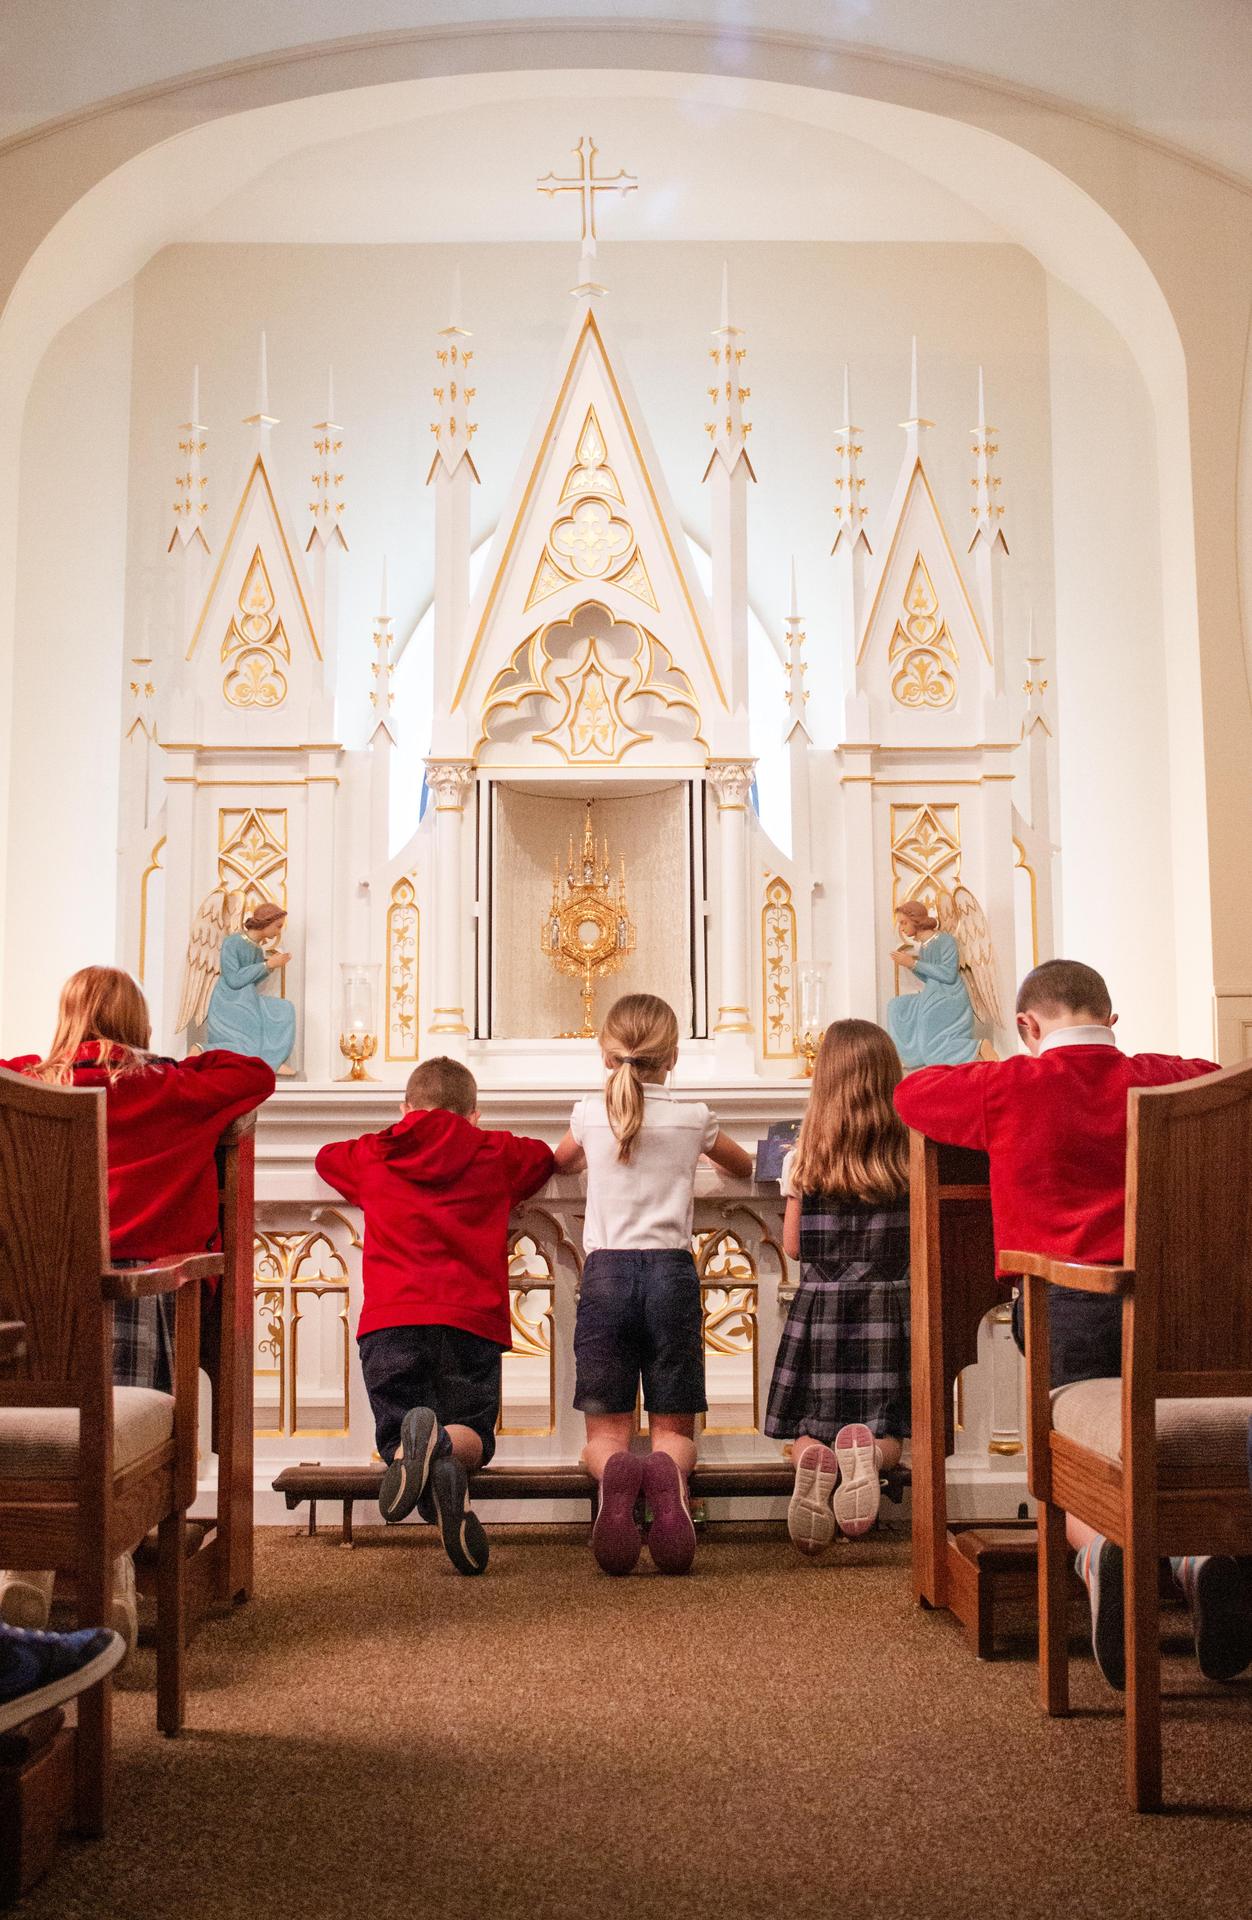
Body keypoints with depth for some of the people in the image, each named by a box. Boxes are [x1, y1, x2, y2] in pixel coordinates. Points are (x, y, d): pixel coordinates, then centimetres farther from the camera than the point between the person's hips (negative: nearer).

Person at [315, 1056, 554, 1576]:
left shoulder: (373, 1156, 19)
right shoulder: (495, 1154, 18)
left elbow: (327, 1156, 41)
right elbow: (544, 1156, 39)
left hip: (389, 1322, 0)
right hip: (471, 1319, 0)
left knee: (397, 1437, 11)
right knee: (471, 1436, 13)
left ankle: (413, 1443, -29)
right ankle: (444, 1449, -27)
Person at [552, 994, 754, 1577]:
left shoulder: (589, 1113, 6)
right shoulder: (692, 1118, 5)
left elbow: (558, 1163, 31)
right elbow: (745, 1167, 27)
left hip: (606, 1272, 0)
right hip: (671, 1271, 0)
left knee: (604, 1435, 6)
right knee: (674, 1431, 8)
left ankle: (613, 1472, -31)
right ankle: (668, 1474, -29)